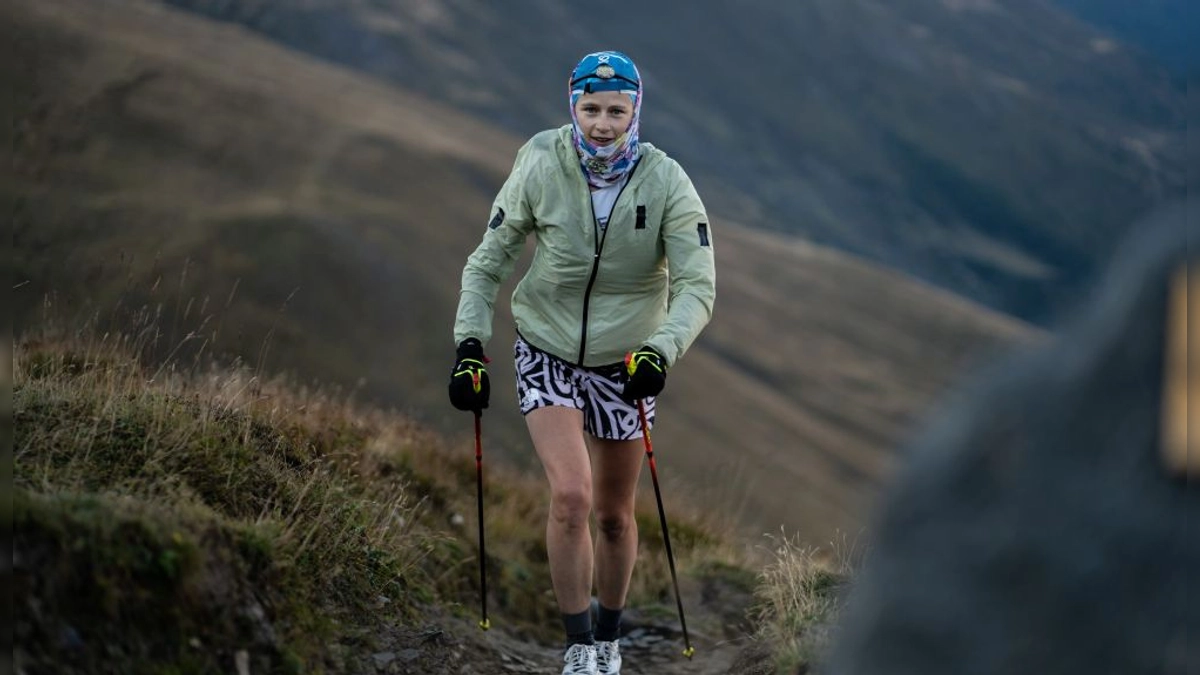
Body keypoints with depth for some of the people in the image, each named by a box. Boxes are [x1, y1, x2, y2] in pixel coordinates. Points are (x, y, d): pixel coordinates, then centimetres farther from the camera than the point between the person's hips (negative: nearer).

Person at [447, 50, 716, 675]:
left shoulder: (666, 183, -16)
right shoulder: (539, 169, -15)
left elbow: (698, 286, -19)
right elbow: (487, 263, -3)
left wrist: (662, 349, -36)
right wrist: (469, 344, -12)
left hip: (624, 362, 1)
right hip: (548, 352, -1)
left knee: (614, 516, 12)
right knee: (570, 496, -20)